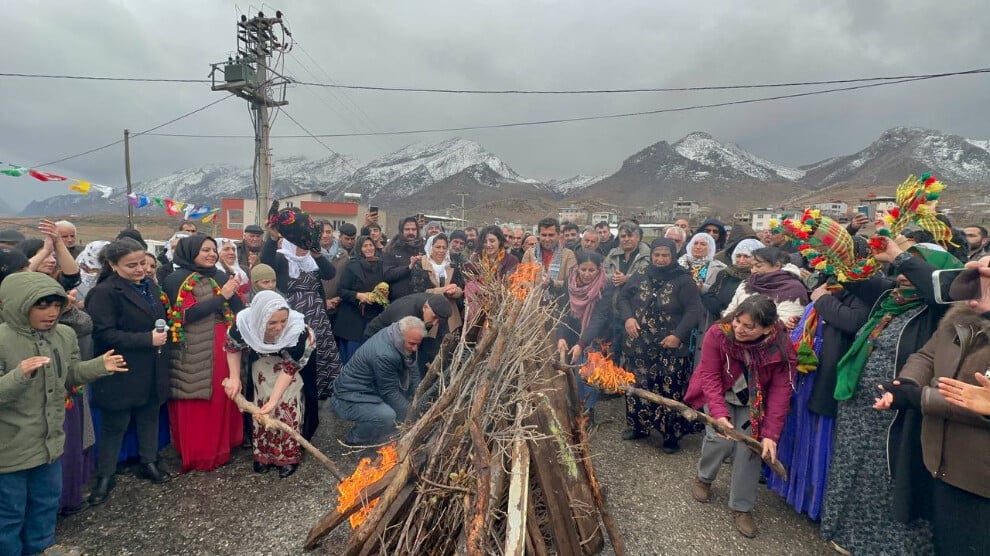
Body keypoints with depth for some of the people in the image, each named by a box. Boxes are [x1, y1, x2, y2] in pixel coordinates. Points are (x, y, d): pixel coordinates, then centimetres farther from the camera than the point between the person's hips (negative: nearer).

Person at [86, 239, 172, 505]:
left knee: (150, 416, 18)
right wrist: (147, 339, -23)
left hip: (152, 371, 7)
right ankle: (105, 476, 21)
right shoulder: (105, 292, -14)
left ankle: (149, 463, 33)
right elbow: (104, 335, -21)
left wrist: (163, 335, 5)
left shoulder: (150, 285, 9)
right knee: (115, 425, 6)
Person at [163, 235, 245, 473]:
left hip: (223, 348, 5)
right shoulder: (176, 280, -4)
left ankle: (220, 447, 26)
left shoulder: (220, 276, 12)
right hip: (194, 352, -5)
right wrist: (221, 297, -16)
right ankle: (197, 455, 14)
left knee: (223, 398, 11)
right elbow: (188, 314, -16)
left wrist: (234, 292, -10)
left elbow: (240, 311, 8)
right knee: (196, 403, 2)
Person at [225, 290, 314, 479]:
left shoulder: (297, 329, -43)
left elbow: (290, 367, -30)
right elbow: (233, 347, -10)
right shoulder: (244, 323, -35)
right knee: (260, 408, 8)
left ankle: (289, 456, 14)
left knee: (288, 410, -4)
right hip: (261, 363, 3)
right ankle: (263, 453, 27)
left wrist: (274, 400, -33)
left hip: (295, 359, -3)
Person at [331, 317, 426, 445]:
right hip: (350, 398, -10)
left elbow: (412, 368, -1)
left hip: (371, 389, 10)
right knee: (387, 416, -31)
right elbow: (390, 392, -22)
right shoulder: (383, 355, -32)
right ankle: (353, 440, -1)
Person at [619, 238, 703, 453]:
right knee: (637, 387, 12)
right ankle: (638, 426, 30)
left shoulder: (684, 281, -6)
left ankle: (671, 435, 11)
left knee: (669, 391, -3)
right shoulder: (640, 277, 6)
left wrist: (678, 335, -19)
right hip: (639, 345, 4)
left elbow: (694, 311, -10)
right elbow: (622, 298, 11)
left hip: (670, 348, -4)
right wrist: (627, 318, -8)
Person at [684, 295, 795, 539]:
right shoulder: (718, 334, -29)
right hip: (719, 396, -1)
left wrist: (770, 434, -29)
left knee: (749, 449, -9)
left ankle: (741, 508, 11)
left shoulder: (782, 348, -26)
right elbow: (710, 376, -25)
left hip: (753, 404, 1)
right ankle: (703, 478, 15)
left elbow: (780, 391, -24)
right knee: (721, 439, -17)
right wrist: (719, 413, -37)